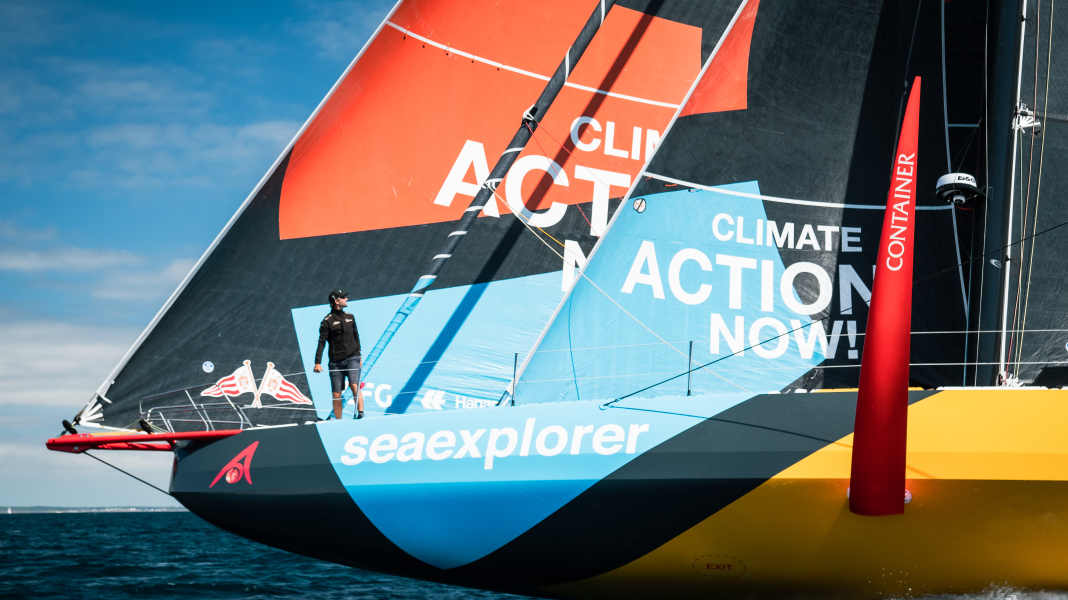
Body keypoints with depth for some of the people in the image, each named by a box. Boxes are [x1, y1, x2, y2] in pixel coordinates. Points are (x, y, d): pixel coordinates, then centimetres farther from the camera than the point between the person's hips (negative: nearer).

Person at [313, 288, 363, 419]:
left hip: (352, 359, 2)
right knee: (336, 395, 2)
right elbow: (321, 342, -7)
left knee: (354, 385, -21)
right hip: (336, 362, -2)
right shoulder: (327, 321, -3)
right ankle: (338, 421, 11)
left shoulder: (350, 317, 11)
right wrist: (318, 362, -15)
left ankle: (361, 413, -20)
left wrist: (358, 356, 19)